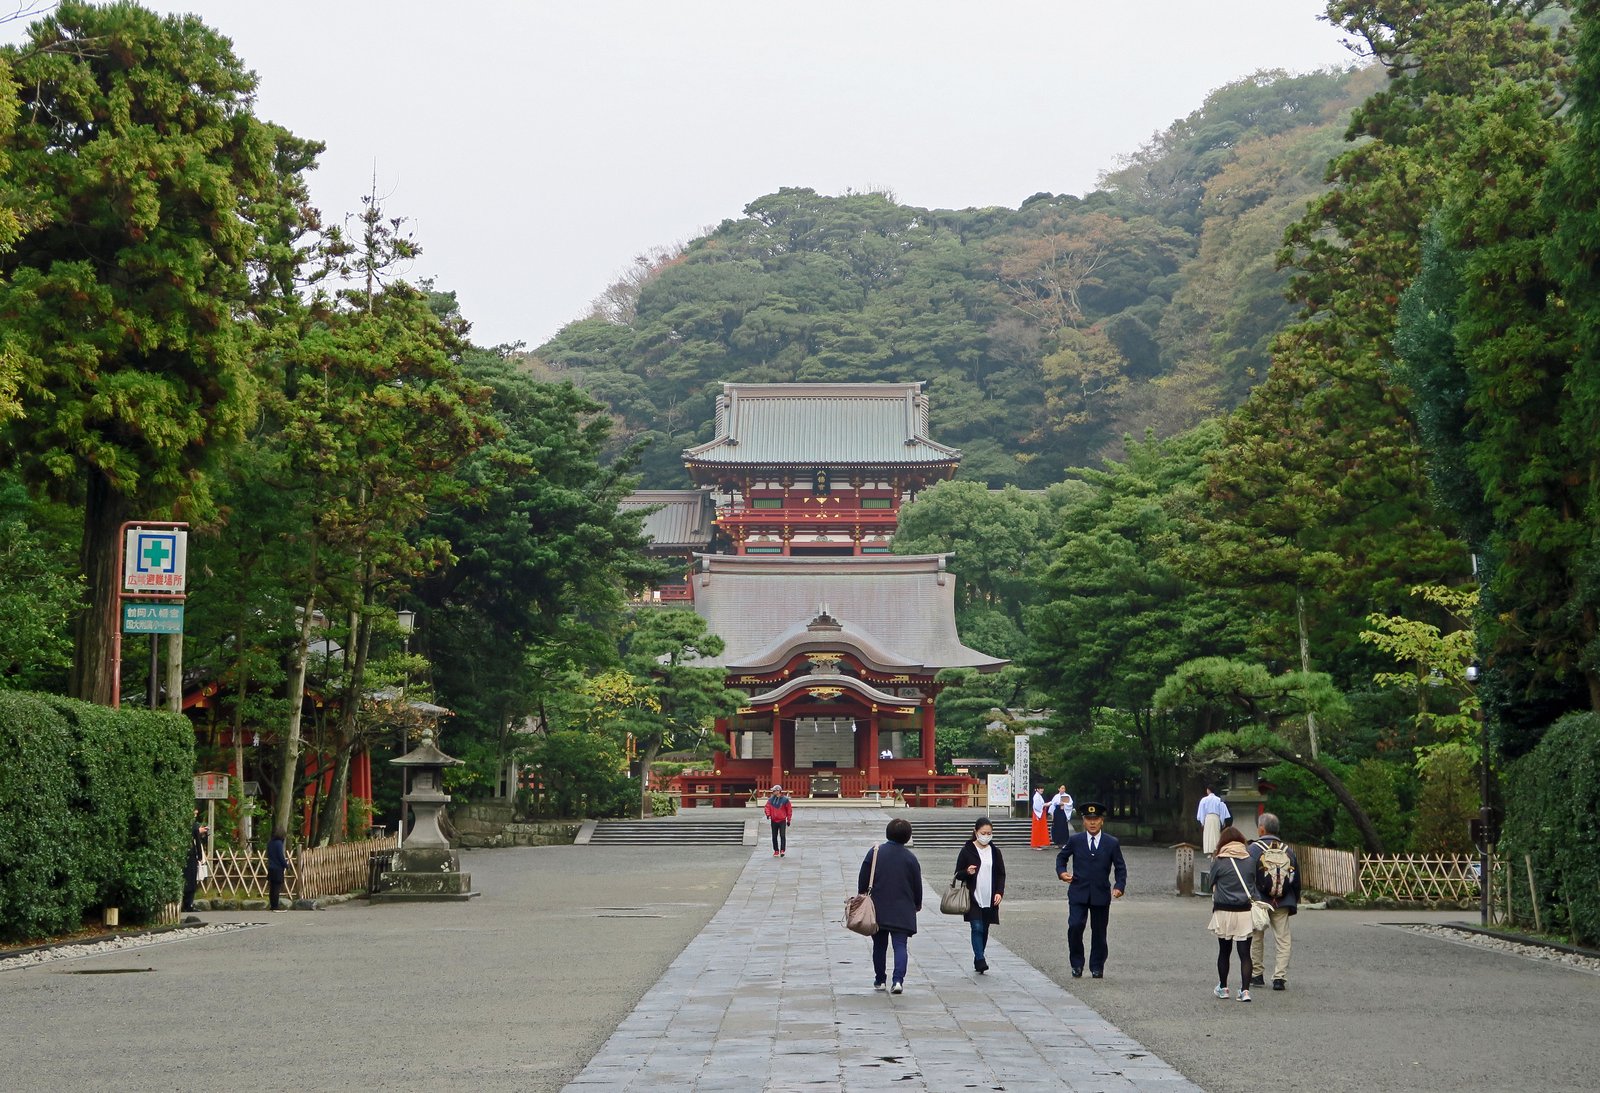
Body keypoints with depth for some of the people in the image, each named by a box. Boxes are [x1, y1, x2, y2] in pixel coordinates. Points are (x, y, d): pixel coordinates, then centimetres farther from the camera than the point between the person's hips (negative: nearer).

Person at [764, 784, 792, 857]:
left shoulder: (785, 800, -4)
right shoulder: (771, 799, 6)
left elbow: (789, 809, 1)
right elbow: (767, 807, 5)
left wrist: (789, 820, 2)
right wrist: (768, 814, -14)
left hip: (782, 821, -4)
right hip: (774, 821, 4)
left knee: (782, 836, -11)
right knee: (774, 837, 6)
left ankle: (782, 850, -8)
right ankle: (776, 851, 14)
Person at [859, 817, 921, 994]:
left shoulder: (874, 853, -2)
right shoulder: (910, 858, -3)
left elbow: (862, 880, 1)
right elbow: (917, 885, 3)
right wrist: (917, 904, 20)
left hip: (878, 909, 1)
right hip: (902, 911, -1)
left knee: (879, 946, 14)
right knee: (900, 945, -2)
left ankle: (879, 980, 21)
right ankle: (898, 980, -18)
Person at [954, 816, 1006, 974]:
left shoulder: (995, 852, 8)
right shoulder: (967, 851, -2)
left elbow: (1001, 875, 12)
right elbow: (958, 874, 1)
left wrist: (999, 892, -3)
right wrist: (967, 872, -21)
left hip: (990, 900, 4)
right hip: (974, 898, -4)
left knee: (984, 930, 9)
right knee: (977, 928, -14)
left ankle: (978, 960, 21)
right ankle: (980, 960, -18)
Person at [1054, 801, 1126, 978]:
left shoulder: (1112, 843, 3)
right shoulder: (1075, 840, 3)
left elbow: (1120, 868, 8)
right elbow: (1061, 857, 15)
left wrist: (1119, 886, -7)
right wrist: (1061, 871, -4)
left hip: (1101, 894, 1)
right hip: (1078, 893, -1)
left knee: (1099, 932, 6)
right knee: (1075, 926, -15)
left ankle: (1097, 967, 20)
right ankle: (1077, 964, 1)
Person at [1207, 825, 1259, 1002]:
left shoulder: (1219, 862, -5)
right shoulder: (1250, 860, 2)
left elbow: (1212, 885, 4)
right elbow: (1255, 883, 12)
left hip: (1224, 912, -1)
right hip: (1246, 912, 1)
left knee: (1224, 951, 13)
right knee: (1245, 953, 1)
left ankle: (1222, 987, 23)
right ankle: (1245, 990, -6)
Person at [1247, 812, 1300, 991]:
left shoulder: (1253, 849, -7)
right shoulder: (1288, 850, 6)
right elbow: (1297, 879, 12)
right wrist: (1294, 902, 21)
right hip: (1282, 903, 2)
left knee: (1256, 939, 11)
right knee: (1282, 939, 4)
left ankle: (1257, 975, 17)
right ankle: (1280, 978, -2)